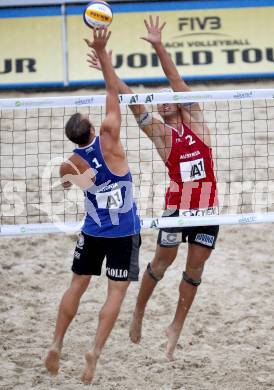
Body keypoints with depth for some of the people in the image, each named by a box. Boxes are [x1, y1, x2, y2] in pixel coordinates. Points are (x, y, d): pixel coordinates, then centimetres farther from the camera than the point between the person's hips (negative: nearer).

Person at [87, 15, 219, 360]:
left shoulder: (194, 120, 5)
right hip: (177, 207, -1)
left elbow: (177, 81, -2)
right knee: (163, 260, 4)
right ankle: (139, 311, 26)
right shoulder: (161, 133, 2)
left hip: (207, 207, 2)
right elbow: (134, 104, -7)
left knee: (195, 267, 4)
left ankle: (176, 327, 15)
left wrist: (159, 47, -9)